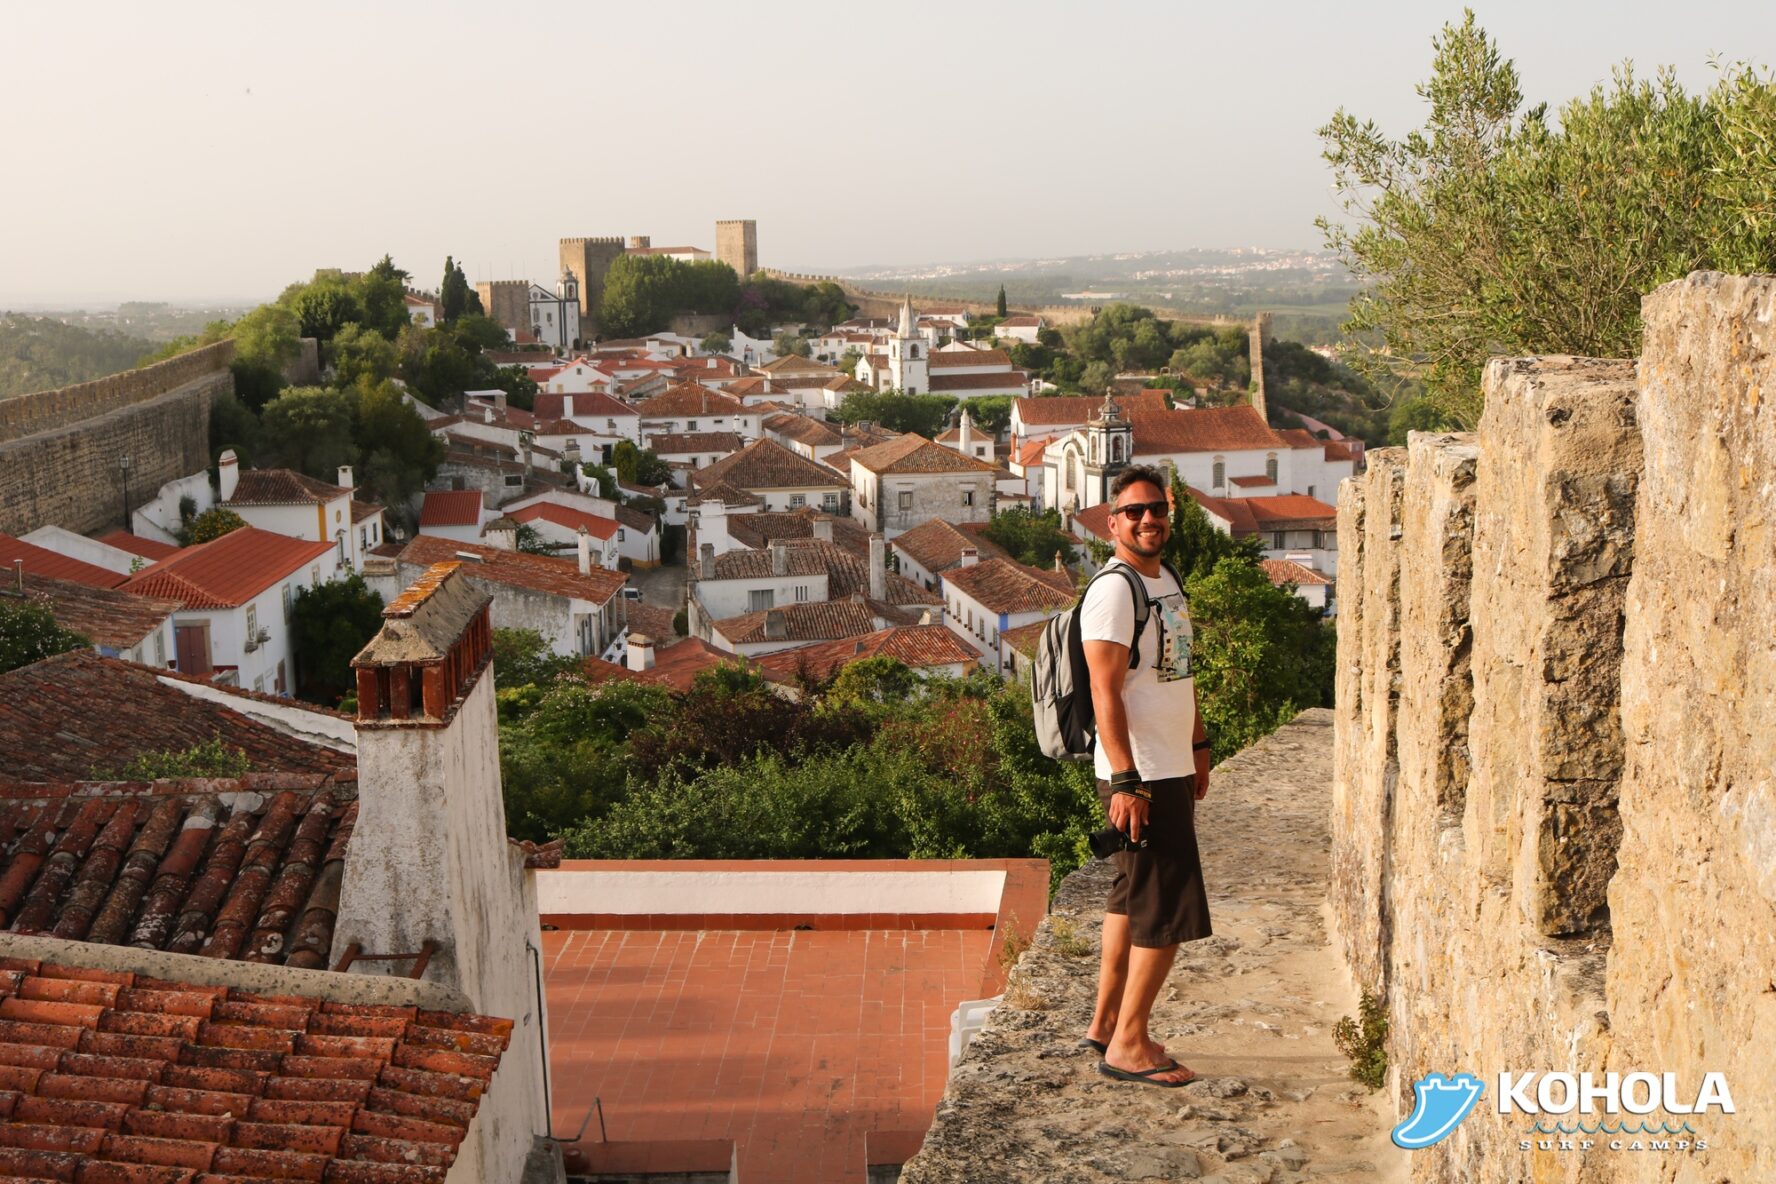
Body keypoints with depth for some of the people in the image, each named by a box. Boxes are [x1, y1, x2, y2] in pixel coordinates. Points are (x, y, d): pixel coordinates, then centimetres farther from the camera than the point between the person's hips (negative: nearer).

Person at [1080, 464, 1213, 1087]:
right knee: (1167, 910, -6)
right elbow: (1105, 692, -21)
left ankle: (1106, 1022, 26)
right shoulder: (1113, 590, -16)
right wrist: (1125, 782, -25)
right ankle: (1127, 1045, 4)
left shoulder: (1168, 580, 14)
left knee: (1132, 898, 16)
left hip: (1170, 769, 10)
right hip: (1142, 777, -10)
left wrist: (1198, 747, 23)